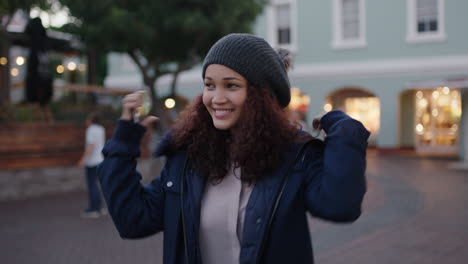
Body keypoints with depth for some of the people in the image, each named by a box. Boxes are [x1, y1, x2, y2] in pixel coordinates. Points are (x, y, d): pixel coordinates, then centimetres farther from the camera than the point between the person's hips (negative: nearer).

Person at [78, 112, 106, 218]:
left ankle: (92, 210, 0)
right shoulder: (101, 129, 10)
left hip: (92, 161, -9)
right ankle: (99, 207, 20)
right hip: (100, 159, 9)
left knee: (92, 184, -3)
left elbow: (91, 146, -20)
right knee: (94, 184, 17)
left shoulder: (91, 130, -13)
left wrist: (83, 159, -19)